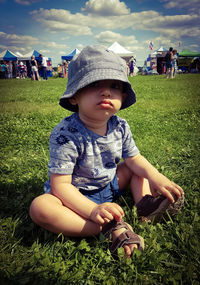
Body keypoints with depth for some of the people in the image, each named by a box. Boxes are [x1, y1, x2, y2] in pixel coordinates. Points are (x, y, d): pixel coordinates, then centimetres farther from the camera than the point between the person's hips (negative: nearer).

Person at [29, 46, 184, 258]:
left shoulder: (120, 127, -9)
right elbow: (60, 184, -26)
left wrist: (155, 177, -18)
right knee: (39, 207, -33)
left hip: (110, 185, 6)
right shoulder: (66, 135, -28)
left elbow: (134, 159, 3)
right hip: (77, 196, -5)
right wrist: (93, 210, -38)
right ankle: (112, 228, -31)